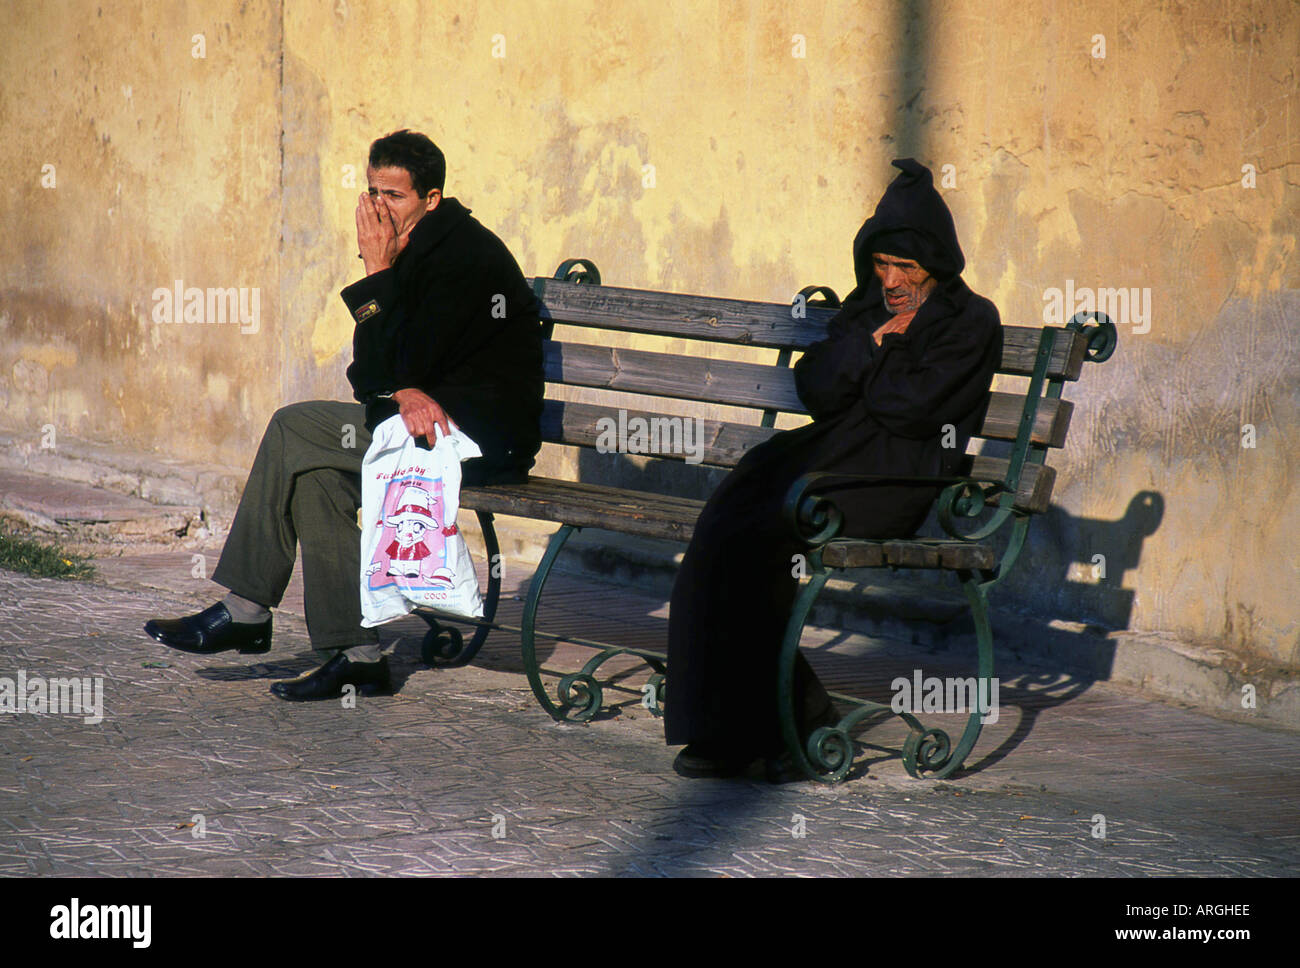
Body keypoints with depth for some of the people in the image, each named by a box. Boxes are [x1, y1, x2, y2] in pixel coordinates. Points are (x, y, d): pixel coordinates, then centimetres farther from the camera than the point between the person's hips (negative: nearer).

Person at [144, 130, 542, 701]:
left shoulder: (463, 255, -15)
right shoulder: (416, 251, 13)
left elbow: (390, 371, -19)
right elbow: (370, 375, 8)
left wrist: (378, 273, -13)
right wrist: (403, 392, -15)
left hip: (485, 438, -10)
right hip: (438, 421, 10)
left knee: (294, 430, -15)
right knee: (315, 473, -8)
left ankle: (245, 614, -6)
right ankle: (356, 654, -9)